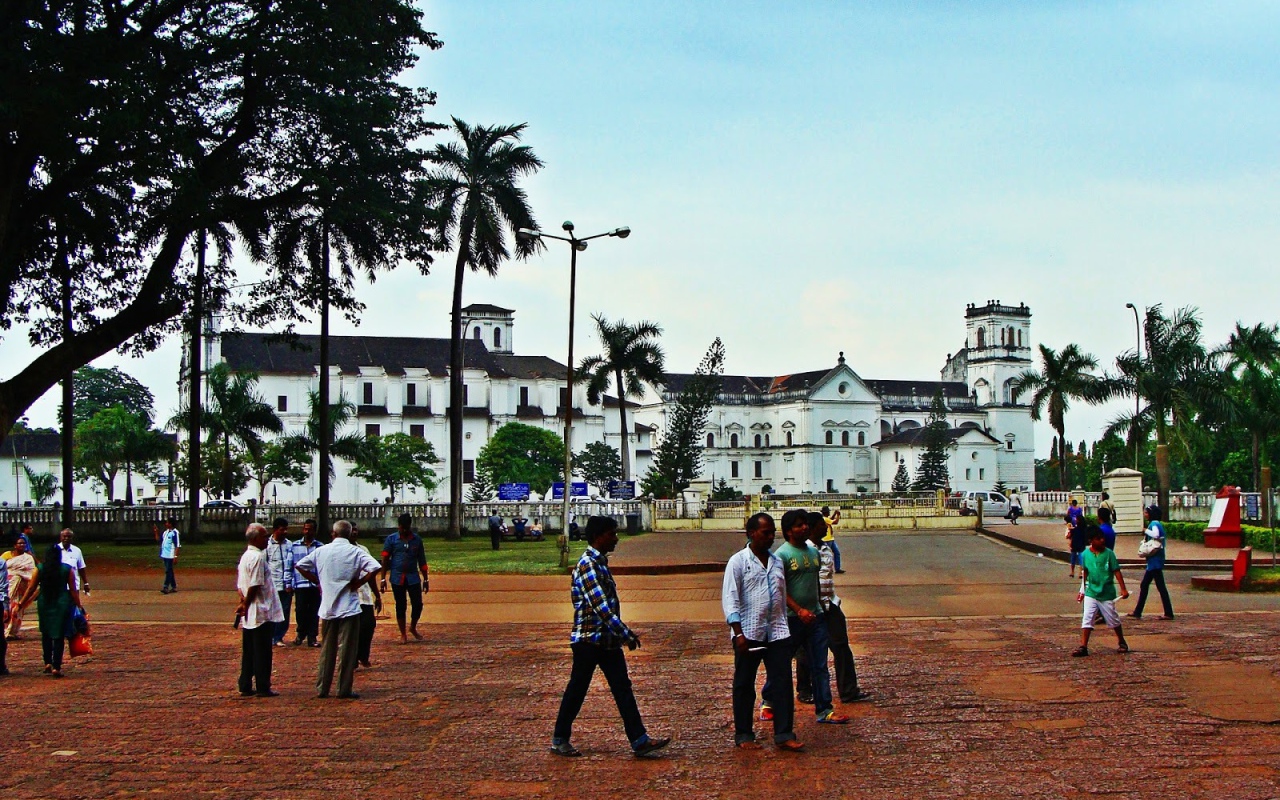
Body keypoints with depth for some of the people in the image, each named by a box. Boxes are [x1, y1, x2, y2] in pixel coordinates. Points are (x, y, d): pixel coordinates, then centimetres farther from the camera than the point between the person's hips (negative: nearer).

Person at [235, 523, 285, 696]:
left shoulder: (245, 556, 14)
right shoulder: (258, 557, -16)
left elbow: (240, 584, 15)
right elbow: (255, 586, -21)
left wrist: (243, 603, 4)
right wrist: (246, 604, -9)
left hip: (248, 615, 9)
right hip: (262, 612, -9)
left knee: (248, 651, 12)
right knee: (262, 652, -2)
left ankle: (246, 687, 16)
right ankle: (263, 687, 3)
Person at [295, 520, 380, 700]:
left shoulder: (321, 551, 3)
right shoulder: (356, 552, -7)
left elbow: (299, 566, 7)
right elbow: (374, 568, -20)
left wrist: (318, 581, 10)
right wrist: (359, 582, -8)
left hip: (327, 608, 3)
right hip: (349, 608, -3)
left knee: (326, 650, 13)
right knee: (347, 650, 2)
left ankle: (322, 689, 17)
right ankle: (344, 690, 3)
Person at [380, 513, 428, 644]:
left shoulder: (417, 540, 6)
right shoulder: (391, 539, 0)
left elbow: (422, 561, 11)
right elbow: (385, 560, 0)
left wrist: (426, 579, 11)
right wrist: (383, 579, -5)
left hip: (413, 578, 2)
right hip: (397, 579, -1)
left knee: (418, 604, 0)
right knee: (400, 606, 5)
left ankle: (413, 628, 25)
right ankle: (403, 634, 16)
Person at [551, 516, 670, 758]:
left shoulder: (600, 563, 13)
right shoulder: (587, 564, -18)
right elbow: (600, 606, -23)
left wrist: (624, 632, 15)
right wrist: (625, 634, -21)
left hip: (607, 639, 9)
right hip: (589, 638, -9)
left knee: (623, 688, 4)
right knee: (577, 690, 4)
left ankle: (639, 740, 3)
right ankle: (560, 740, 18)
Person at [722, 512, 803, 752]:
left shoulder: (777, 562, 12)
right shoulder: (738, 561, -5)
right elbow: (729, 599, -10)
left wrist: (784, 625, 16)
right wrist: (738, 633, -17)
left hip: (777, 632, 5)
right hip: (749, 633, -5)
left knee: (782, 683, 0)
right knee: (744, 685, 5)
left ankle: (784, 734, 5)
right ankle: (743, 735, 15)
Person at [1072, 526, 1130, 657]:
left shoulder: (1109, 553, -9)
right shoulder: (1086, 554, -2)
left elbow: (1116, 571, -6)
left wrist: (1123, 589, -11)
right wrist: (1082, 590, 16)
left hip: (1107, 594, -2)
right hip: (1091, 593, 2)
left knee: (1113, 619, 12)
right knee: (1087, 620, -7)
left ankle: (1121, 642, 34)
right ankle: (1083, 646, -6)